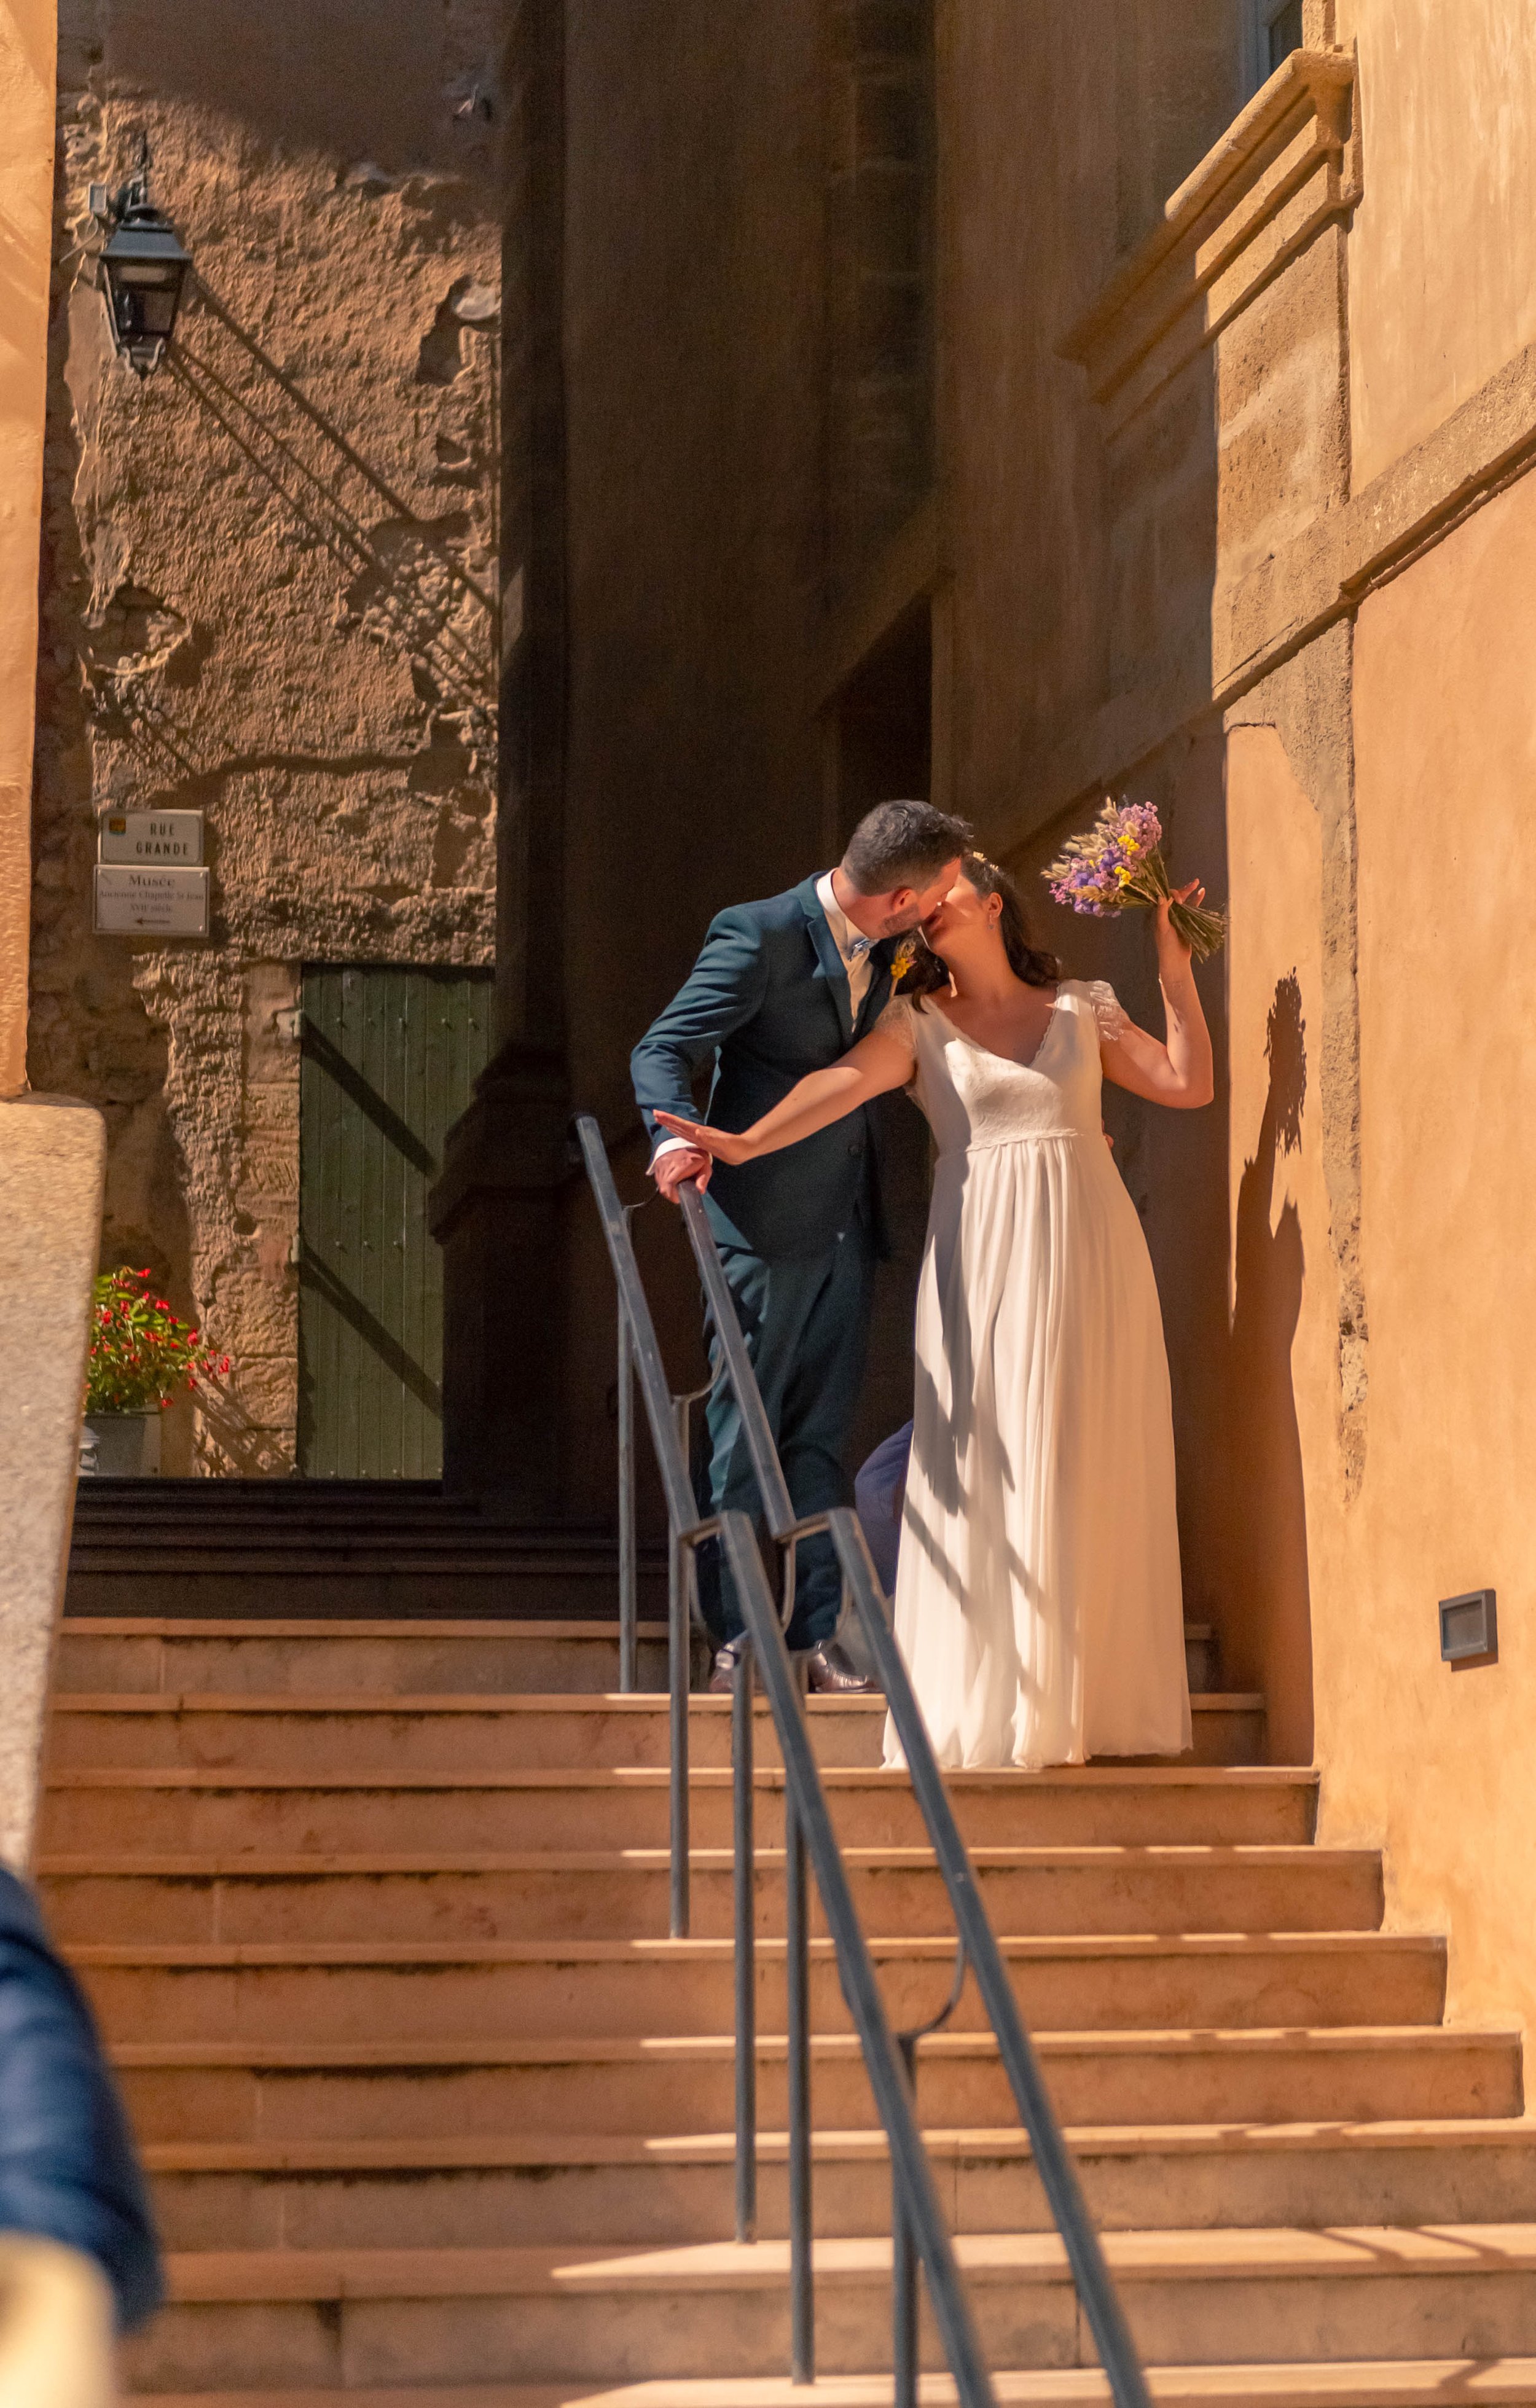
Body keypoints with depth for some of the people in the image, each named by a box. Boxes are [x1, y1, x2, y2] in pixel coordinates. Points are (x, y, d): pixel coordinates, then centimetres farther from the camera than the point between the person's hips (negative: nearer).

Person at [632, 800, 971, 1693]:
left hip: (846, 1227, 7)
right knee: (745, 1434, -1)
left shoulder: (883, 952, 9)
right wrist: (680, 1134, -37)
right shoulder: (759, 937, -14)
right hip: (767, 1224, -7)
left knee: (822, 1437, 8)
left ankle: (818, 1636, 12)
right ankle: (735, 1639, 5)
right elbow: (664, 1049, -17)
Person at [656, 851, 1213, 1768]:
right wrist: (746, 1143, -27)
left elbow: (1189, 1084, 9)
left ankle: (1079, 1703, 6)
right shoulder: (921, 1021, 7)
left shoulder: (1082, 1006, 13)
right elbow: (845, 1081, -10)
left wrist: (1176, 972, 3)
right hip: (984, 1252, -2)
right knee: (988, 1470, -7)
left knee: (1086, 1467, 0)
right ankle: (996, 1706, -4)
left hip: (1088, 1245, 2)